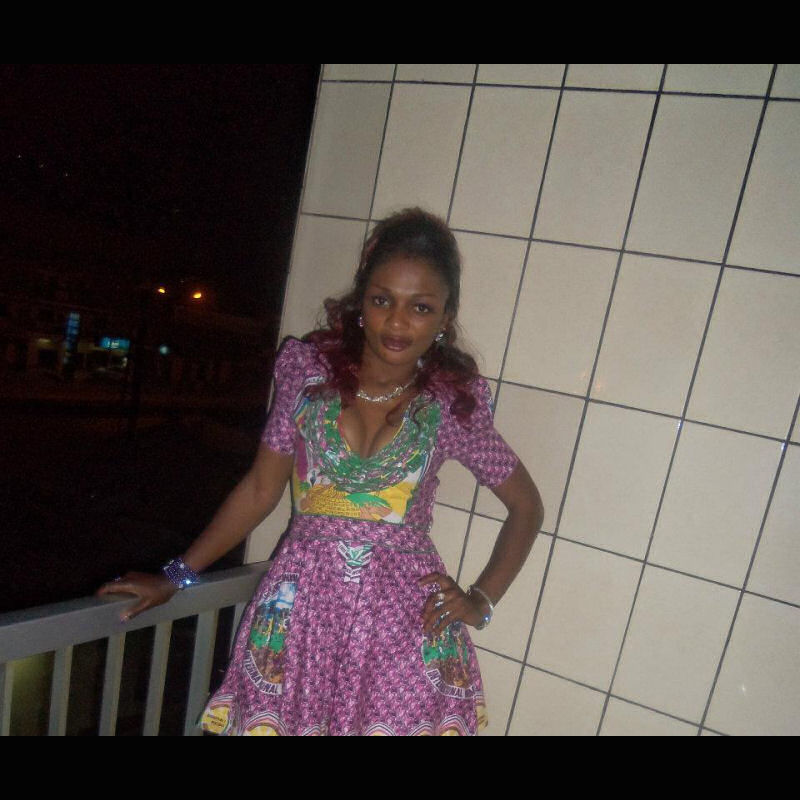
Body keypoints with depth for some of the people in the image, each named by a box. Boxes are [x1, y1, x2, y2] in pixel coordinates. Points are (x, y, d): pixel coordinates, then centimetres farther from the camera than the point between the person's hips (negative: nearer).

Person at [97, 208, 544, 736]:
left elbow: (526, 505, 8)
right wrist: (177, 575, 10)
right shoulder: (308, 370, -3)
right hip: (302, 608, 1)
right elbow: (260, 490, 7)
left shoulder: (453, 401, -5)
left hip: (406, 615, 0)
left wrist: (482, 601, 0)